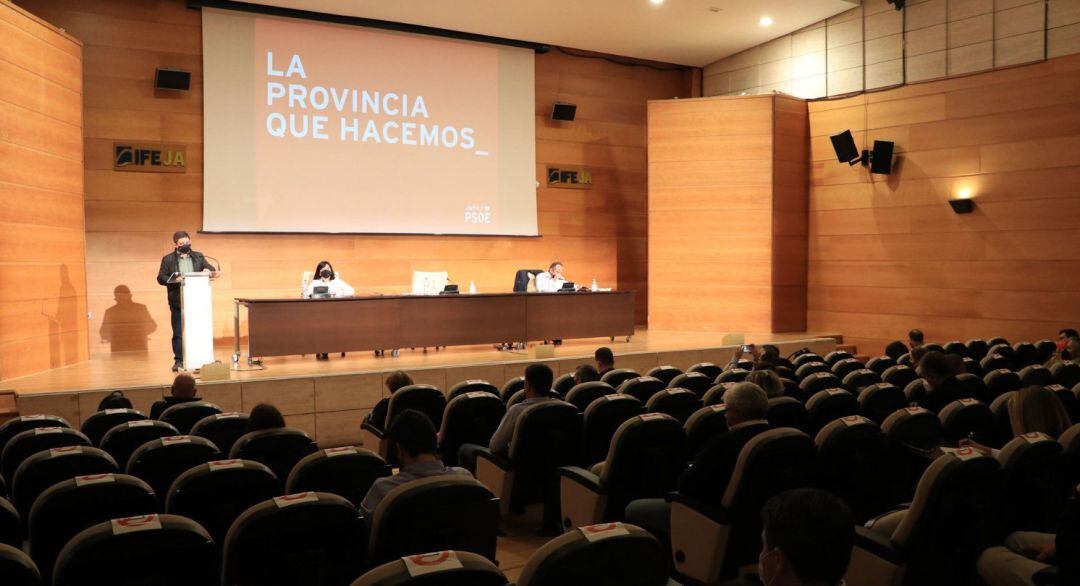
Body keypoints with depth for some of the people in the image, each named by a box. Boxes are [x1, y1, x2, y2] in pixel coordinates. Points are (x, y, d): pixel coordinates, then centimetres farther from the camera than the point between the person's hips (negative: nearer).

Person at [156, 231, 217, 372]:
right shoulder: (168, 259, 3)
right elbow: (161, 278, -1)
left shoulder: (198, 256, 11)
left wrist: (212, 272, -20)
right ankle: (178, 360, 10)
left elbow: (210, 268, 4)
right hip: (178, 302, -2)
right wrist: (175, 280, -19)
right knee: (178, 333, 3)